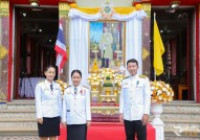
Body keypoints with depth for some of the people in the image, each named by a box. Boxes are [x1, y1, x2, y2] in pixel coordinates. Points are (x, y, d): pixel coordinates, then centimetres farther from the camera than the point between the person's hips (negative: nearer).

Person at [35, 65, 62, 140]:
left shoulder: (57, 86, 9)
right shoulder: (40, 86, -2)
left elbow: (59, 101, 12)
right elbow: (38, 102, -5)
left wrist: (60, 115, 10)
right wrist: (39, 116, -10)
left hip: (55, 116, 4)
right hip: (45, 116, -4)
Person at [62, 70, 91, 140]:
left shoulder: (85, 91, 2)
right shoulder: (67, 91, 5)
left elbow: (87, 105, 1)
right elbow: (64, 106, 5)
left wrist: (88, 119, -2)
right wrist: (64, 119, 3)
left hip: (82, 120, -1)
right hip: (70, 121, 1)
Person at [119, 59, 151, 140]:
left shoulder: (144, 79, 2)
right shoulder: (125, 81, 10)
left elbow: (147, 97, -2)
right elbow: (122, 97, 10)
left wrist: (146, 113, -8)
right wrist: (121, 112, 4)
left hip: (140, 115, -3)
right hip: (127, 116, 3)